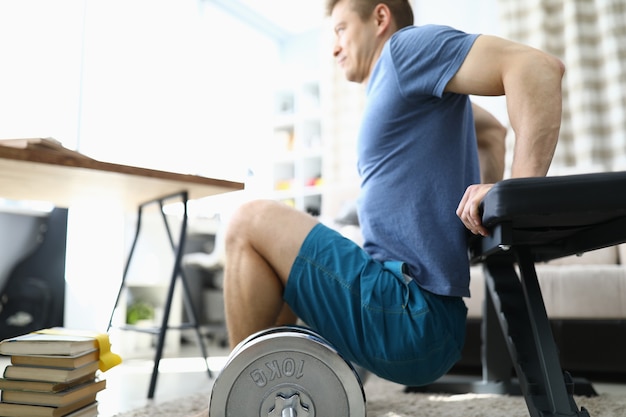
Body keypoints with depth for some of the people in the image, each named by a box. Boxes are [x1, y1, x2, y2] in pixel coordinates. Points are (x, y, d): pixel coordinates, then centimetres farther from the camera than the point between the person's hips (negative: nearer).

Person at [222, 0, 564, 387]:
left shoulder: (409, 45, -4)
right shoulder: (409, 90, 21)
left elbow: (539, 67, -15)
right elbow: (492, 130, 34)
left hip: (409, 317, -10)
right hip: (419, 314, 10)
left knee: (253, 222, -7)